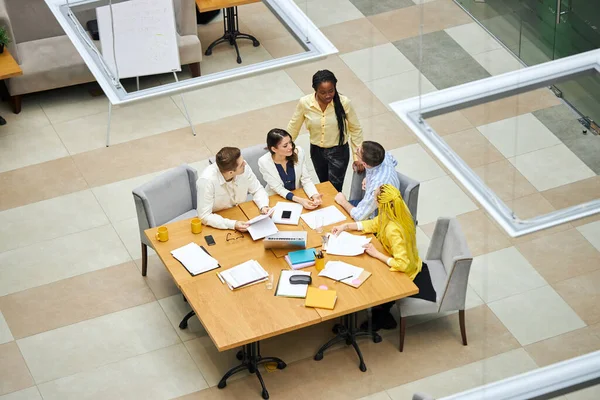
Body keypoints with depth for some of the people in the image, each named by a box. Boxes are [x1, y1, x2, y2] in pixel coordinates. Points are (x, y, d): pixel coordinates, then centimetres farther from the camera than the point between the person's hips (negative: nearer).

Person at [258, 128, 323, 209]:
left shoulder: (299, 152, -14)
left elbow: (306, 179, -7)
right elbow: (279, 189, -15)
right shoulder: (264, 162, -20)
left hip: (298, 195, 2)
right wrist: (300, 200, -28)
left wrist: (314, 195, -26)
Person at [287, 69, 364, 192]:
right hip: (316, 151, 2)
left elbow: (355, 129, -9)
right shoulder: (304, 103, -18)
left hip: (339, 151, -2)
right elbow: (293, 127, -1)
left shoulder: (344, 103, -22)